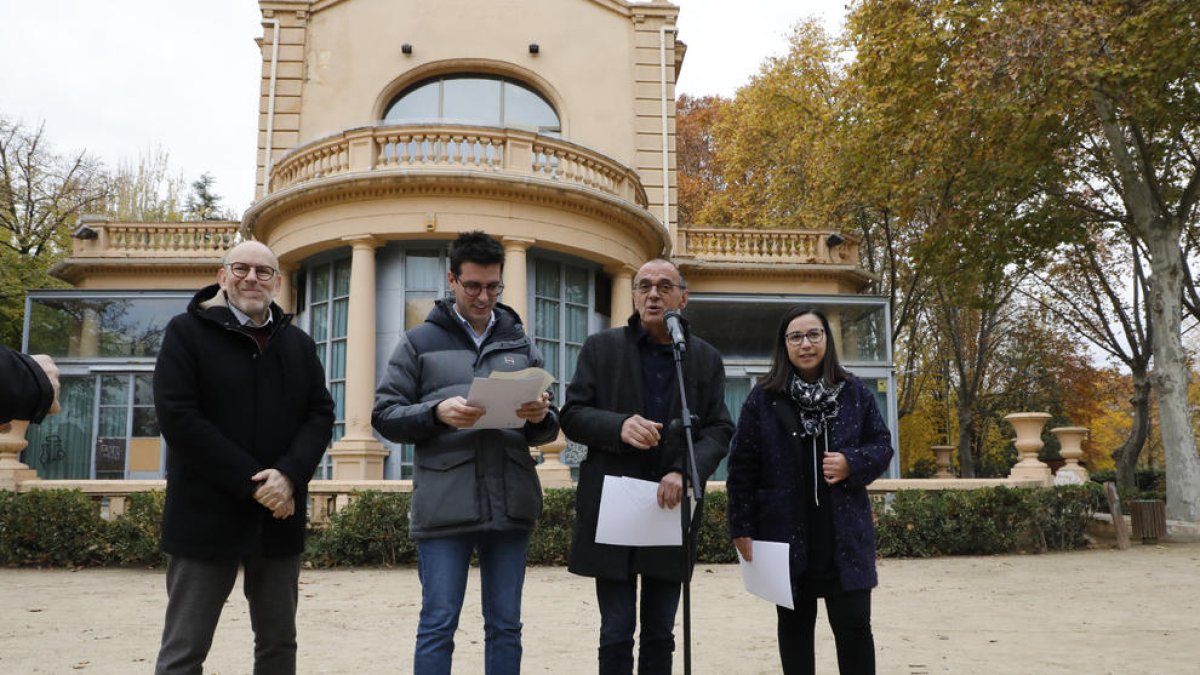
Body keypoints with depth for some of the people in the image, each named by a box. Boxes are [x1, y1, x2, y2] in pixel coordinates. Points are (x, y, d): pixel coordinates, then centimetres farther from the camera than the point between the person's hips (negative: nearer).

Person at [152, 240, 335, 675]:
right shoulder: (187, 332, -1)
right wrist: (252, 483, -16)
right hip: (208, 514, -4)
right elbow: (178, 416, -11)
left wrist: (289, 475, -14)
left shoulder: (298, 343, 12)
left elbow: (321, 414, 5)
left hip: (279, 515, 4)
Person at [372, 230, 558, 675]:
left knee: (505, 625, 11)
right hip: (444, 507, -2)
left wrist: (541, 417, -11)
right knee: (438, 625, 4)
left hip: (512, 505, 3)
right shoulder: (420, 342, 5)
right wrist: (437, 413, -16)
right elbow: (385, 416, 1)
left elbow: (547, 430, 13)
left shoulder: (521, 343, 13)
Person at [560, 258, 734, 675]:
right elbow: (572, 415, 0)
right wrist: (619, 426, -20)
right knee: (616, 633, 4)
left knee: (660, 633, 12)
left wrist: (686, 472, -15)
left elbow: (719, 431, 3)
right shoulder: (600, 348, 3)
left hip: (672, 511, 2)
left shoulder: (706, 359, 8)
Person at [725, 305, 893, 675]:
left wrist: (853, 464, -12)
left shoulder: (855, 392, 3)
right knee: (795, 626, 12)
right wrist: (742, 528, -5)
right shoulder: (763, 398, -3)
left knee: (854, 624, 1)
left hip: (844, 533, 1)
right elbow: (742, 467, -2)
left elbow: (883, 445, 10)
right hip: (786, 534, -1)